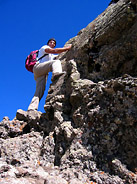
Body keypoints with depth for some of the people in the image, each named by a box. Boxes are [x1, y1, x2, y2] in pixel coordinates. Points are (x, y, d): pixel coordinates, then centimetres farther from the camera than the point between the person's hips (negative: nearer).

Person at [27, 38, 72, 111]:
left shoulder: (52, 56, 39)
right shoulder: (44, 47, 13)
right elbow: (54, 51, -4)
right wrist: (67, 48, -3)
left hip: (43, 73, 7)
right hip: (38, 67, -7)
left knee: (39, 92, -9)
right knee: (56, 62, -26)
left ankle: (31, 108, -18)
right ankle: (56, 73, -57)